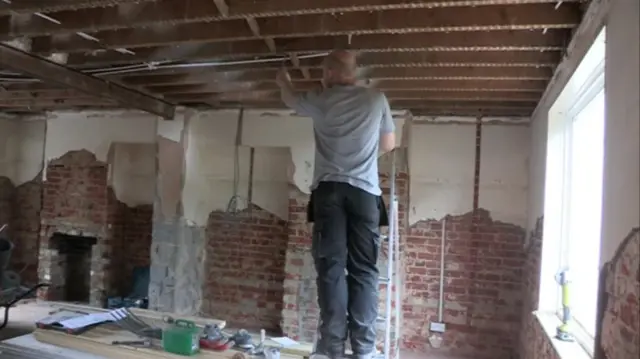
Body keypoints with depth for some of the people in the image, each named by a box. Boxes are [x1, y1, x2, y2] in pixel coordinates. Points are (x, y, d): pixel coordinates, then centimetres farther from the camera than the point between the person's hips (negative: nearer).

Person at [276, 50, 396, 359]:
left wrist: (283, 81, 52)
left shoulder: (321, 100, 9)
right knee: (363, 269, 2)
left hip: (329, 188, -1)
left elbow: (291, 99, 30)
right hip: (365, 190, 1)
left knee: (331, 266, -3)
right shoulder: (377, 99, 11)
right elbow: (389, 145, 18)